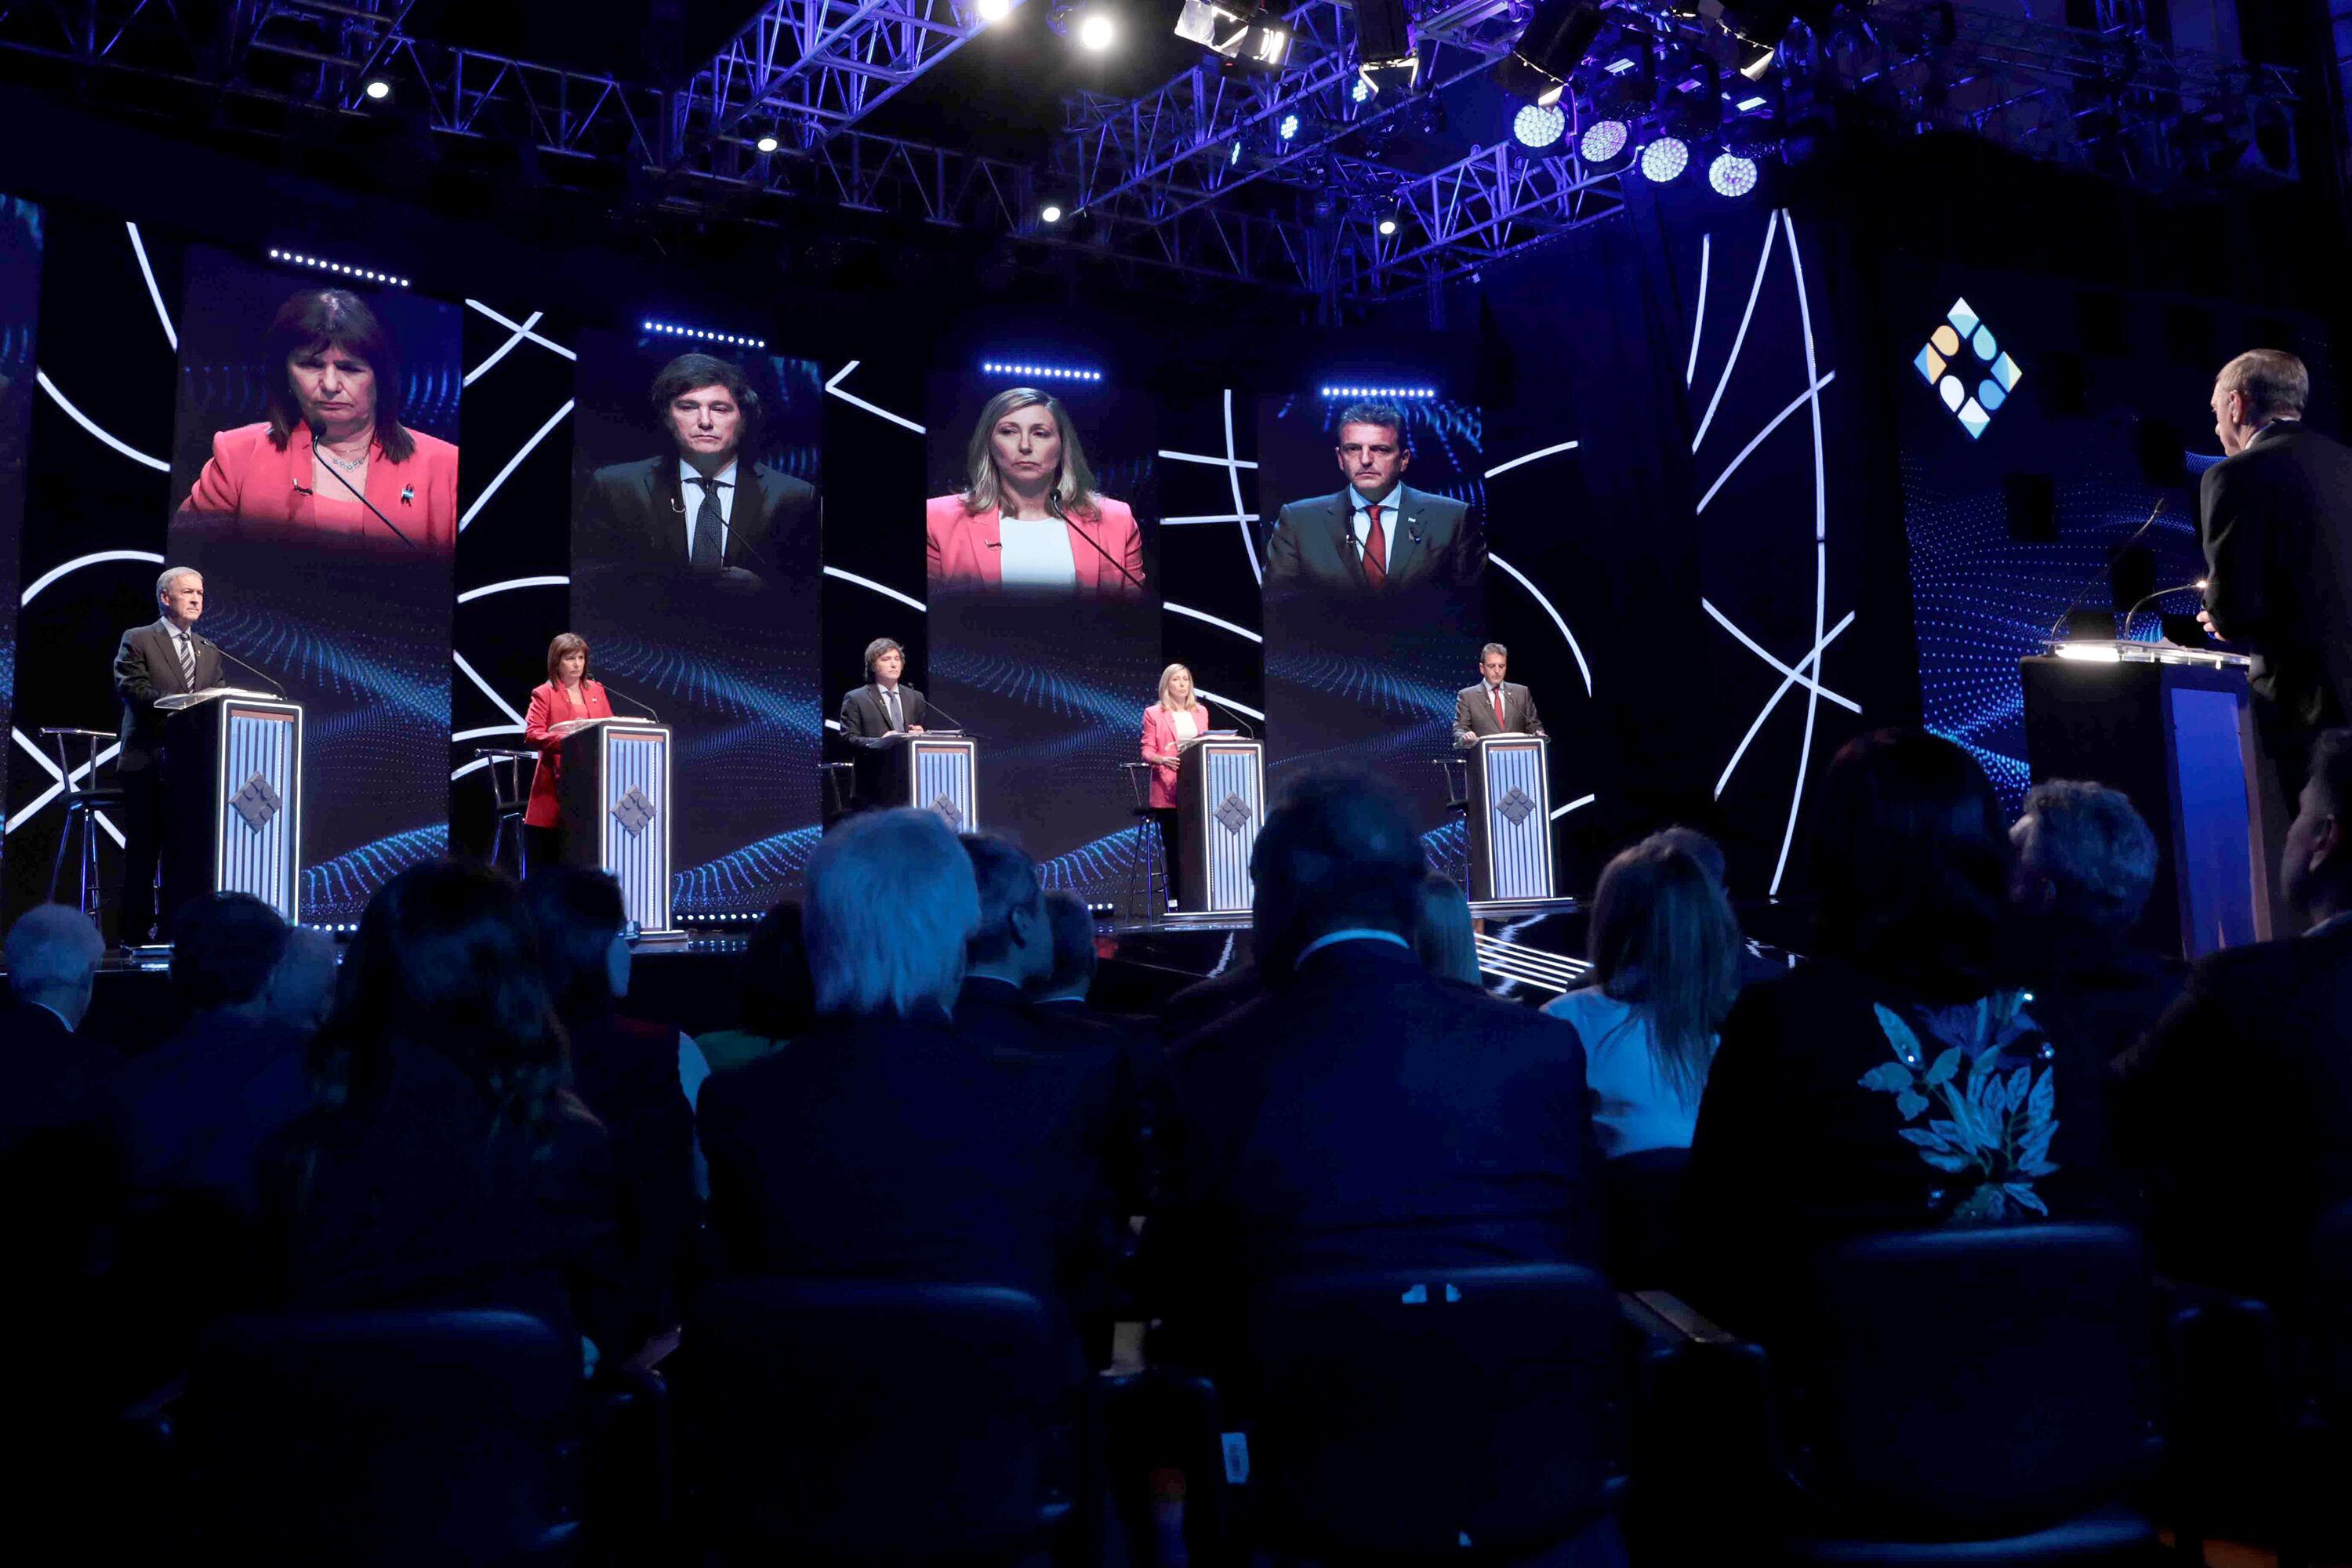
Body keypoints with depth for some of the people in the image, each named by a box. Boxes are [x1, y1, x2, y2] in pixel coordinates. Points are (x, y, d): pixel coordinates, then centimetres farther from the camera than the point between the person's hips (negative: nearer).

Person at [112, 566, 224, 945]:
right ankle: (135, 933, 3)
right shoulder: (137, 641, 3)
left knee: (184, 852, 3)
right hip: (148, 761, -5)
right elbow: (130, 687, -10)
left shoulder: (209, 651, 19)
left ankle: (174, 931, 7)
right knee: (142, 851, -2)